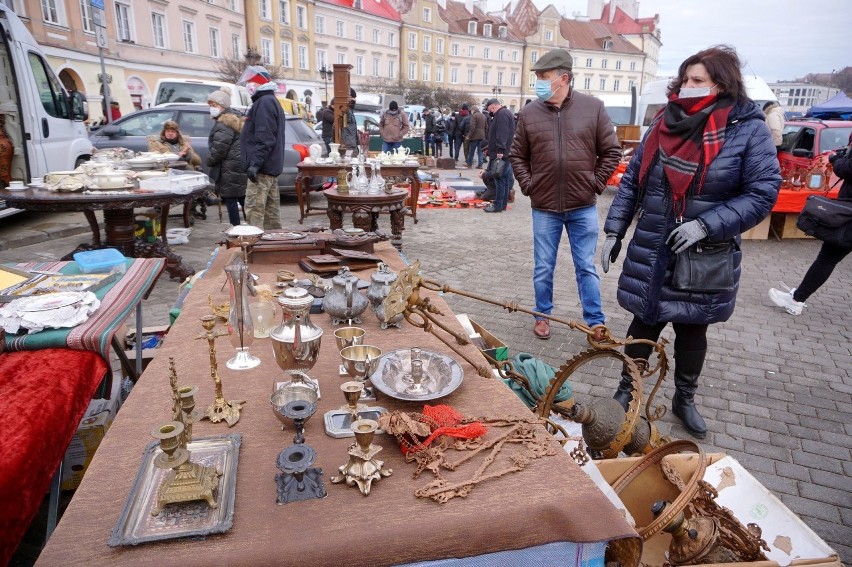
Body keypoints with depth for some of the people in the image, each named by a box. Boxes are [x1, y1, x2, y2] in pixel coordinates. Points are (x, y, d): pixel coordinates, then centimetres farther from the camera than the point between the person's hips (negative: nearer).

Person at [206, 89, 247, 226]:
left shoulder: (224, 123, -14)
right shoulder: (235, 118, 19)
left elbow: (219, 148, -18)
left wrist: (209, 161, -3)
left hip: (231, 169, -10)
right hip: (242, 165, 10)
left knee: (230, 200, -4)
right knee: (243, 200, 13)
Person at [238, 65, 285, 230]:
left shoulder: (264, 102, -12)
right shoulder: (272, 101, 23)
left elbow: (264, 138, -22)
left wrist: (255, 163, -26)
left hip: (262, 168, -11)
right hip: (271, 167, 11)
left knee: (254, 210, -12)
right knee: (271, 210, 12)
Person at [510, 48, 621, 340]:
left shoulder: (592, 107, -3)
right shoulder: (529, 112, -1)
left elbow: (611, 151, 4)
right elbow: (518, 155, 10)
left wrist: (596, 183, -2)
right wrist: (528, 184, 0)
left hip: (583, 207, 0)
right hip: (544, 208, 1)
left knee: (586, 268, 8)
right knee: (543, 268, 11)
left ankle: (596, 322, 20)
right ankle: (542, 316, 29)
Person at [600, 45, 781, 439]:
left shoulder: (749, 130, -9)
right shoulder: (665, 123, 0)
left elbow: (763, 193, -10)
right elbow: (631, 181, 4)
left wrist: (707, 225, -21)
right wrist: (613, 233, 1)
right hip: (651, 252, 2)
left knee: (692, 329, 15)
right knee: (644, 322, 14)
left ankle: (684, 399, 37)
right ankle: (627, 389, 33)